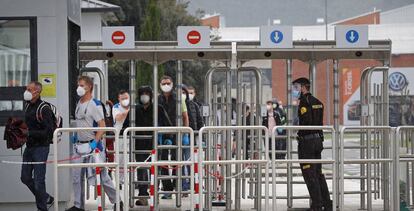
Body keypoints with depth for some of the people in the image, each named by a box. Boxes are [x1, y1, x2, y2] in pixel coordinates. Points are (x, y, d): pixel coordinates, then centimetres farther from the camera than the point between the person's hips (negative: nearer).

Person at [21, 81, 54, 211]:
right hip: (29, 147, 9)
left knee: (38, 180, -5)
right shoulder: (28, 106, 11)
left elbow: (48, 132, -21)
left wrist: (30, 133, -25)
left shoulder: (44, 109, -16)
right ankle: (47, 199, 28)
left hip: (41, 147, -9)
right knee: (26, 177, 12)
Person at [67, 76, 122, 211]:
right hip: (80, 144, 8)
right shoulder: (79, 103, 12)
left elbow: (102, 126, -18)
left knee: (102, 176, 0)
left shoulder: (95, 105, -13)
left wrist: (95, 143, -24)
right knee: (77, 176, 5)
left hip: (92, 145, -8)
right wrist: (76, 136, 19)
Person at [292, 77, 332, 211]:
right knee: (318, 173, 14)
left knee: (310, 174, -5)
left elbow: (306, 121, -22)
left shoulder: (304, 101, -12)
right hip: (318, 139, 9)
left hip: (306, 140, -9)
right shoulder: (317, 102, 14)